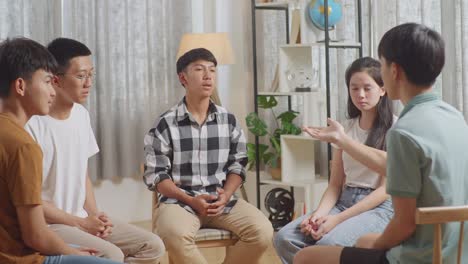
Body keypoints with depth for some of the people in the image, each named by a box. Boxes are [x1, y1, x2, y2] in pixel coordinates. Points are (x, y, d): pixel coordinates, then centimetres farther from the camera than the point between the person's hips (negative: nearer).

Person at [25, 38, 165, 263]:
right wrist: (80, 223, -14)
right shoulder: (31, 125, -17)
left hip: (81, 219, 8)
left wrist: (94, 215, -1)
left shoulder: (81, 114, 8)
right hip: (47, 225, -8)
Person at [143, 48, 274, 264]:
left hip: (221, 200, 3)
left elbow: (237, 166, 11)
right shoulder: (165, 125, -2)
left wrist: (225, 195, -9)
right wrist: (191, 200, -15)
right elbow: (156, 175, -3)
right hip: (180, 201, -3)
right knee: (175, 235, -37)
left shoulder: (229, 121, 8)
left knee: (262, 230, -23)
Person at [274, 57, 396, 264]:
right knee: (285, 239, -19)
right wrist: (320, 213, -11)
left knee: (328, 244, -34)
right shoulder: (346, 128, 13)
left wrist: (338, 219, -17)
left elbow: (386, 189, -10)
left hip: (379, 208, -5)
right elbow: (335, 184, 11)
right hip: (343, 201, 6)